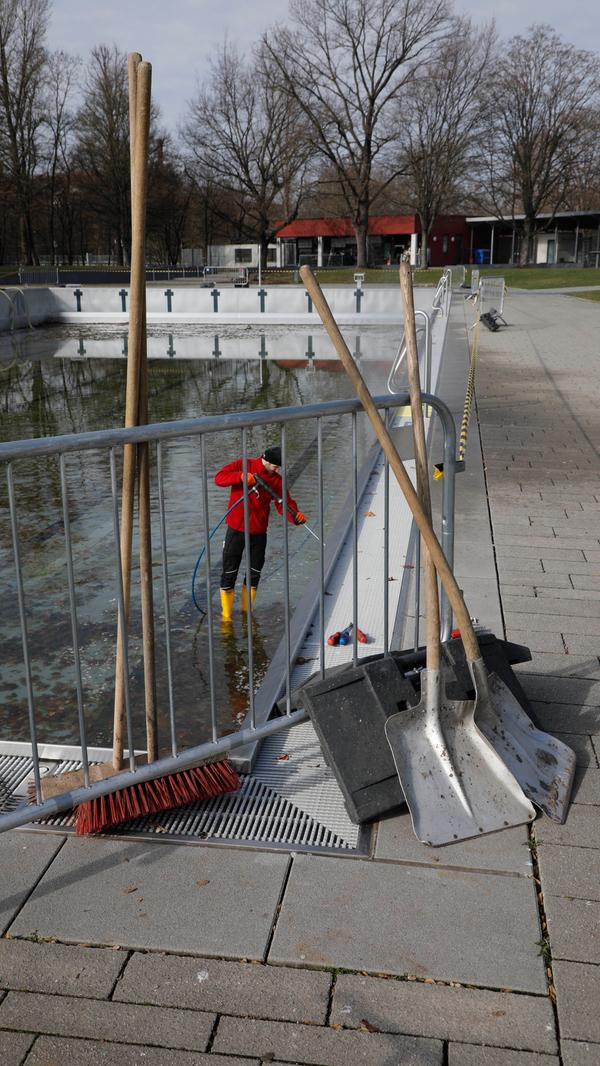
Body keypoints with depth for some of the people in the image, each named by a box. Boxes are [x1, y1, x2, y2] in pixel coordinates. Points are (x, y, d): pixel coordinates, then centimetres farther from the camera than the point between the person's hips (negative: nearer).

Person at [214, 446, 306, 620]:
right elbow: (219, 478, -15)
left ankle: (247, 611, 30)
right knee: (229, 573, 1)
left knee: (255, 573, 13)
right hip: (236, 529, -3)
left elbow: (284, 503, -9)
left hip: (259, 532, 3)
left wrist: (296, 515, -29)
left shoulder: (276, 480, -2)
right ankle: (226, 615, 13)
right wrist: (241, 476, -31)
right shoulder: (242, 465, -8)